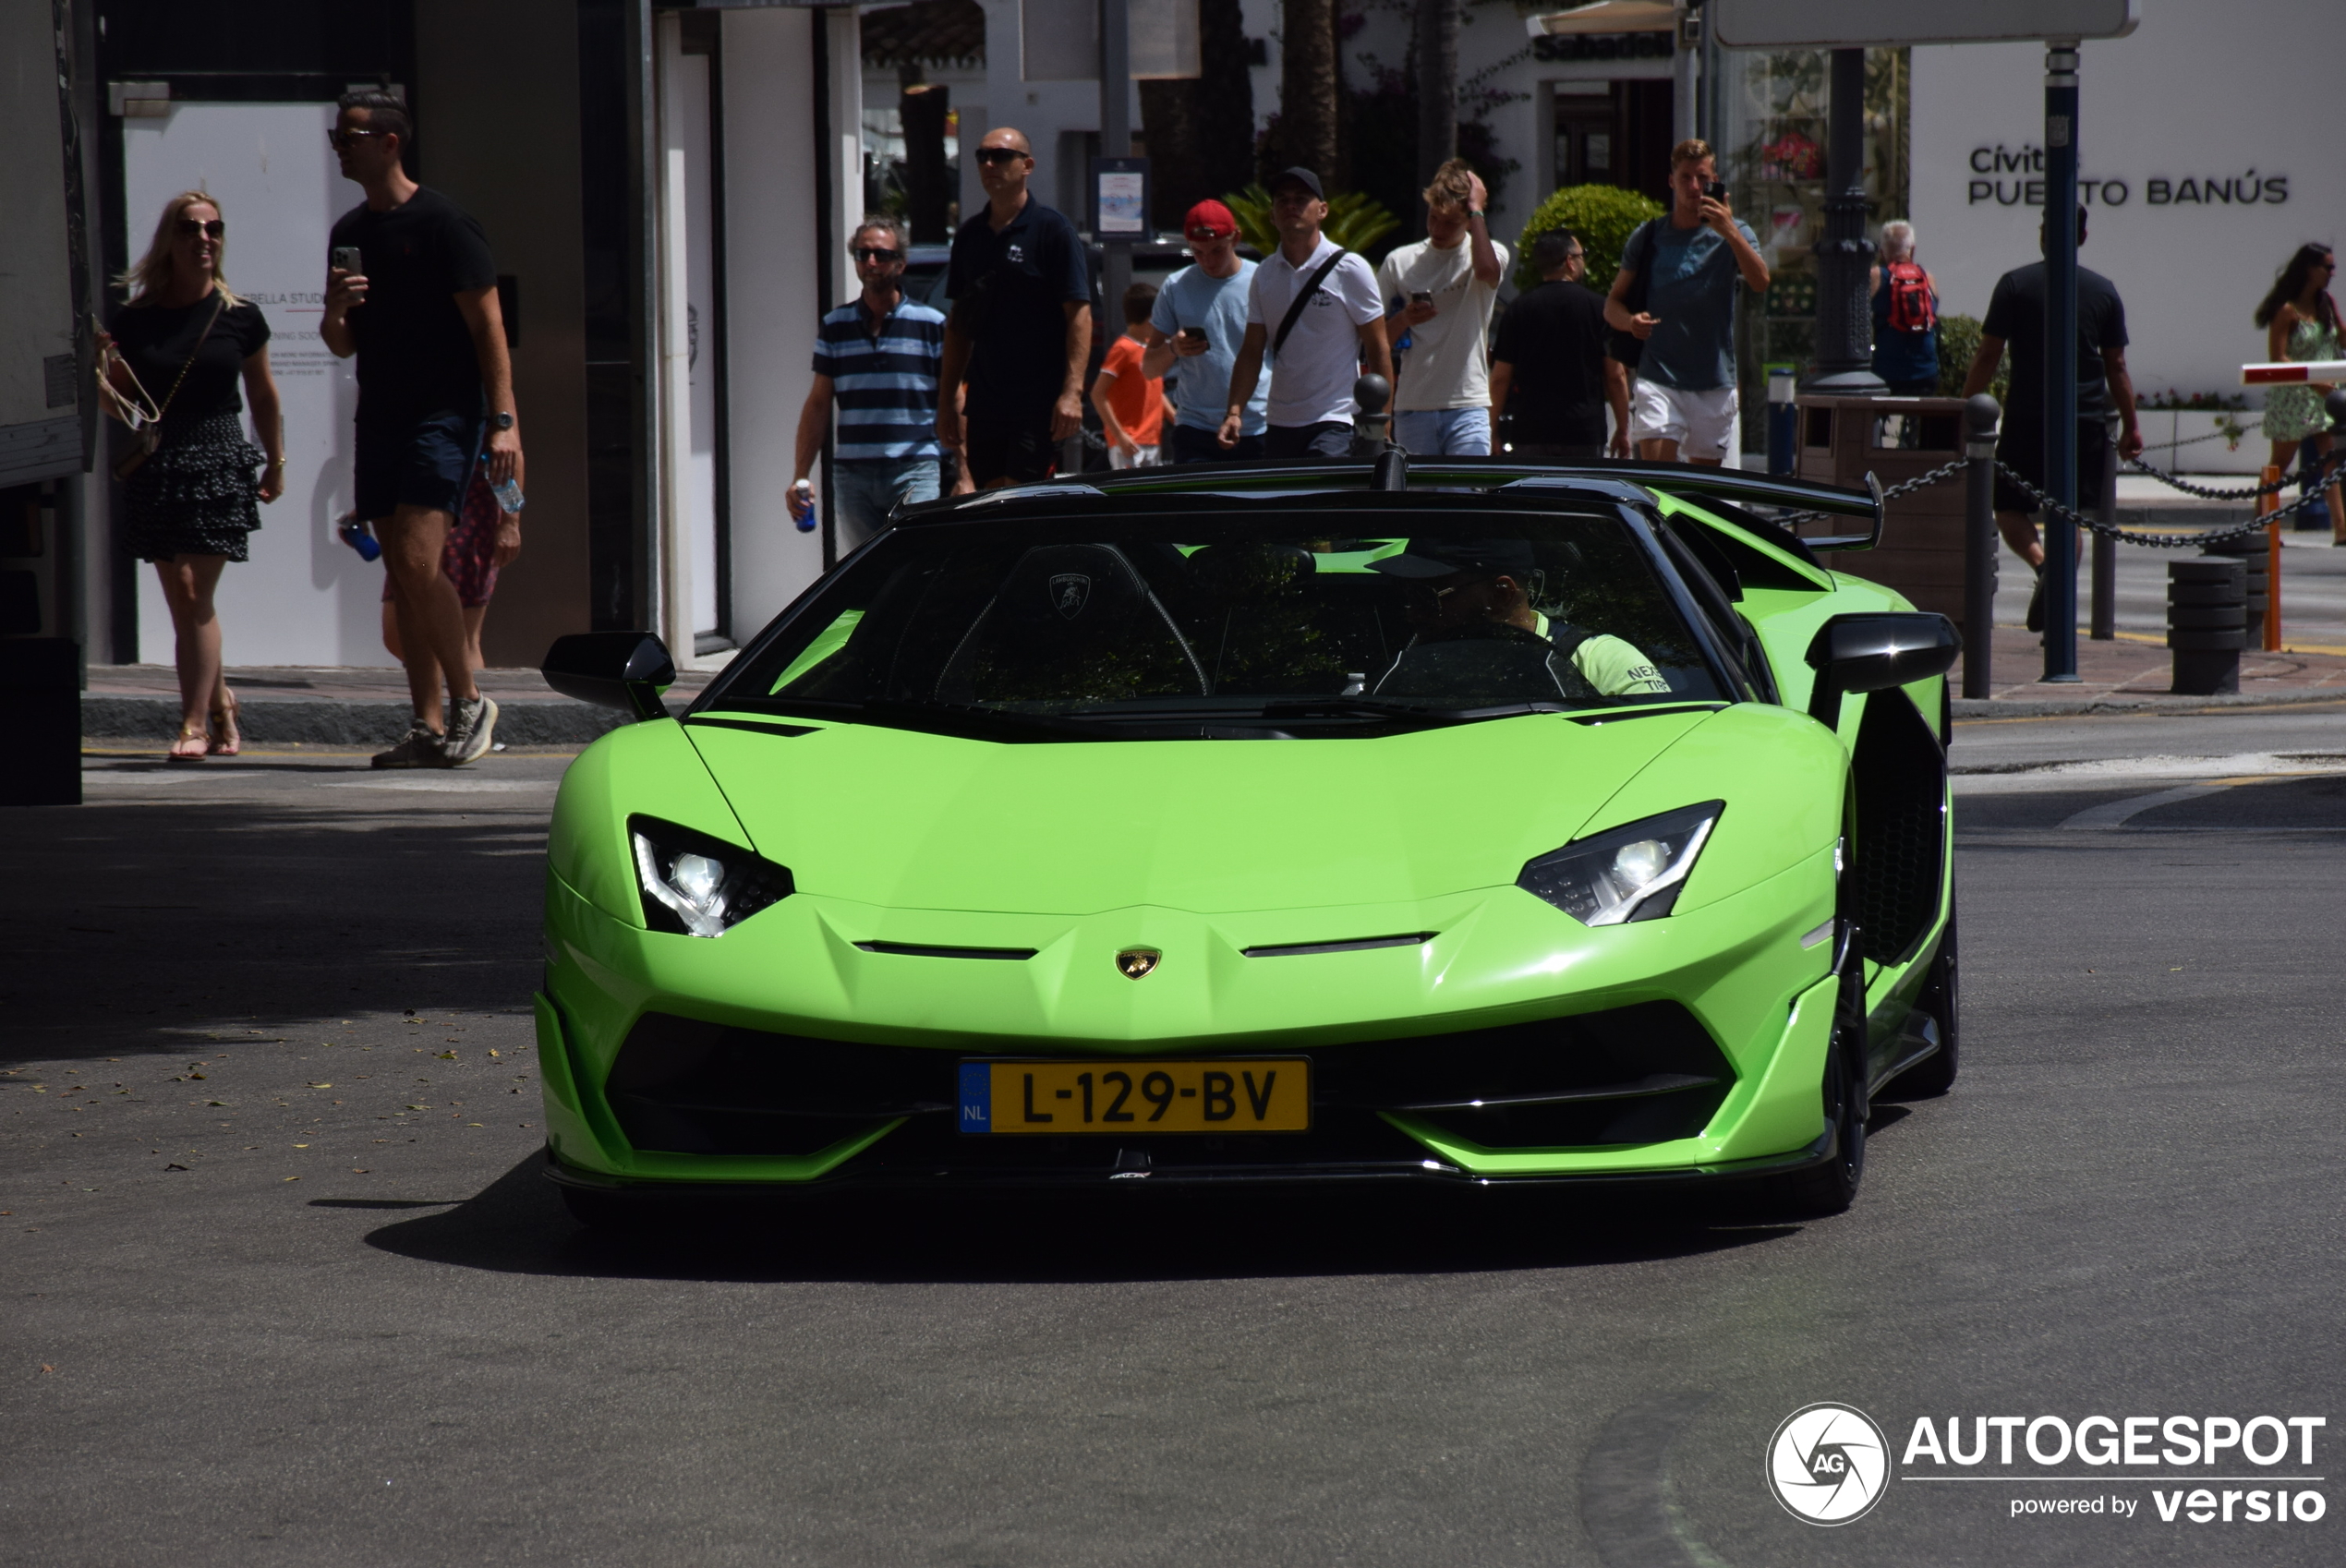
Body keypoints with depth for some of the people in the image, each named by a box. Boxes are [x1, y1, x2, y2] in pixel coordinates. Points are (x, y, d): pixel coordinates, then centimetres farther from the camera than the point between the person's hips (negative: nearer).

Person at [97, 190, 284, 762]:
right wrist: (104, 368, -12)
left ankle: (195, 723, -7)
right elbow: (117, 406, 8)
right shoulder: (133, 321, 2)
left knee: (194, 594, -10)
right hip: (157, 468, 2)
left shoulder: (239, 318, 0)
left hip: (219, 464, -2)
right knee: (181, 600, 6)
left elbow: (263, 396, 13)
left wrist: (275, 462, 19)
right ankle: (220, 704, 25)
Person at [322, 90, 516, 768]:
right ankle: (429, 726, 7)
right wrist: (335, 310, -3)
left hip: (443, 414, -7)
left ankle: (468, 700, -2)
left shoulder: (441, 222, -7)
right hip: (379, 419, 7)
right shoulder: (349, 232, 15)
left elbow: (487, 324, -9)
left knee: (418, 562, -18)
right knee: (403, 578, 4)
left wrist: (504, 420, -15)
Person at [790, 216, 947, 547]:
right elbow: (818, 404, 14)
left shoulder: (932, 324, 4)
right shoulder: (835, 327, 12)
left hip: (914, 473, -3)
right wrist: (800, 477, 8)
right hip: (852, 476, 3)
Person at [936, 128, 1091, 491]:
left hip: (1038, 404, -6)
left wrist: (1072, 392, -18)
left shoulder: (1053, 230, -5)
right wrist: (947, 398, 14)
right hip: (984, 403, 6)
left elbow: (1079, 314, -9)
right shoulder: (970, 236, 13)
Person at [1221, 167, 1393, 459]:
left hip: (1334, 425, -5)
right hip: (1279, 424, 5)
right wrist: (1234, 412, -3)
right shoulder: (1264, 275, 10)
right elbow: (1251, 352, 11)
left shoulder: (1350, 269, -3)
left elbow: (1378, 350, -3)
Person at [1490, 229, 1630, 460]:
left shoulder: (1518, 309, 3)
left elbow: (1500, 378, 3)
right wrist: (1622, 431, 8)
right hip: (1586, 431, -1)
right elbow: (1616, 376, -1)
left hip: (1531, 432, 1)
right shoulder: (1598, 307, -1)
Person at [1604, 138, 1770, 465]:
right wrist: (1630, 321, -13)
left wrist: (1729, 232, -27)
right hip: (1658, 378, 0)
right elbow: (1612, 303, 10)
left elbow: (1760, 283, -15)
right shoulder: (1649, 236, 7)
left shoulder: (1733, 234, 4)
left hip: (1715, 382, 0)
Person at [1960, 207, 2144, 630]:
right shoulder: (2103, 291, 4)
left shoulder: (2015, 285, -3)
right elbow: (2116, 366, 7)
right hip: (2086, 424, 2)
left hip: (2027, 421, -2)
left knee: (2008, 508, 6)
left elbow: (1987, 356, -4)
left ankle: (2043, 564, -21)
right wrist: (2130, 427, 13)